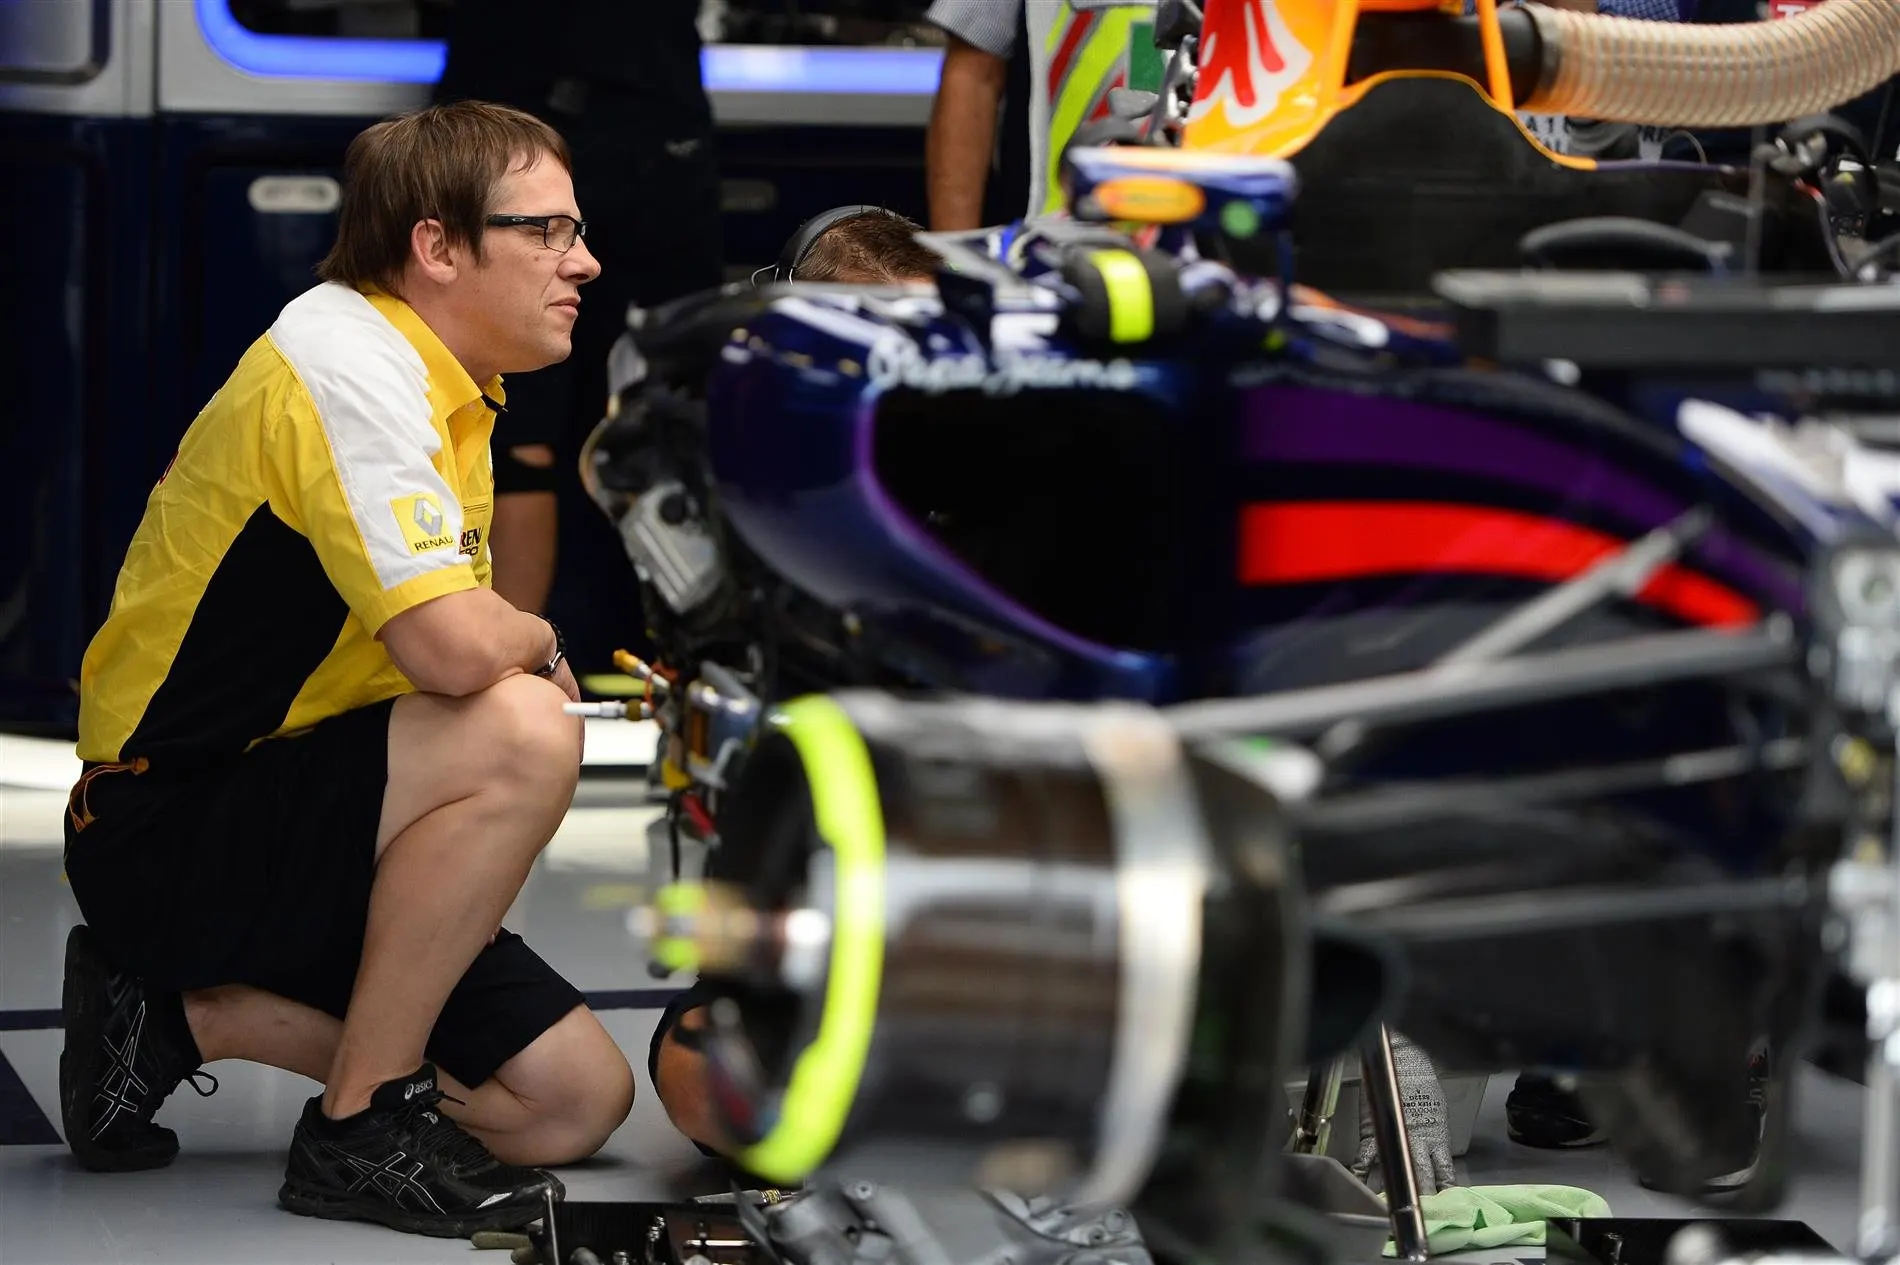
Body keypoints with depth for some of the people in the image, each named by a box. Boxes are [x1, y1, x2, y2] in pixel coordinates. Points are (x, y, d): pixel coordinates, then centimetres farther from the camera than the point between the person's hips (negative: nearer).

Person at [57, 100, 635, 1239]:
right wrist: (543, 647, -11)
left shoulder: (449, 394, 11)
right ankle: (362, 1124, -18)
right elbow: (453, 645, -32)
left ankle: (179, 1013, 11)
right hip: (168, 834, -10)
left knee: (582, 1101, 2)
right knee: (523, 731, -32)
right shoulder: (344, 361, -20)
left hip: (292, 824, 10)